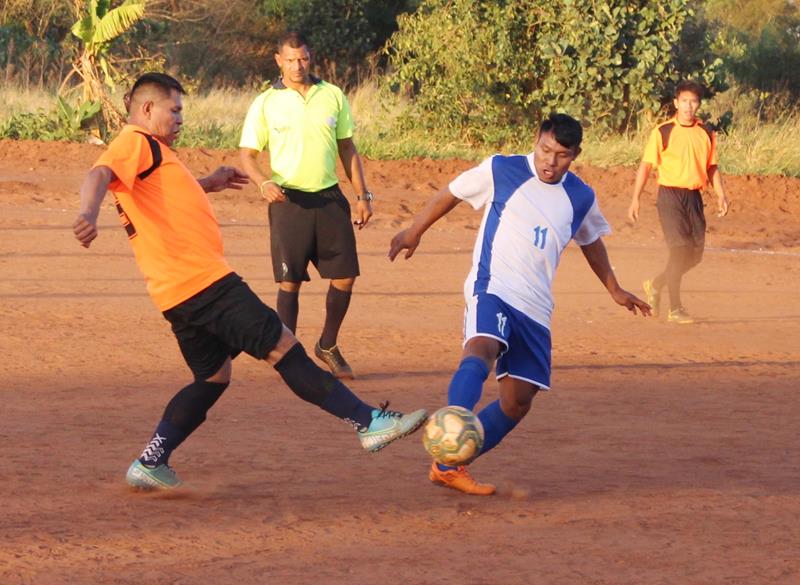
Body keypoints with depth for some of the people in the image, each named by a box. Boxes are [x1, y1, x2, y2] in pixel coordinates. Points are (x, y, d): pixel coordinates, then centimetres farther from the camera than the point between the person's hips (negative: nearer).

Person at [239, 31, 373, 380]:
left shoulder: (333, 96, 8)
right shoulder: (265, 104, 0)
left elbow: (347, 148, 13)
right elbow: (248, 155, 1)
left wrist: (363, 195, 9)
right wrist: (264, 183, -19)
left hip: (329, 198, 3)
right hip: (289, 201, -3)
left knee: (345, 275, 1)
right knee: (290, 282, -4)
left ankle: (328, 346, 21)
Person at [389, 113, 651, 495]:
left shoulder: (581, 198, 11)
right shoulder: (501, 171, -1)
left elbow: (591, 241, 30)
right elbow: (451, 194, 13)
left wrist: (614, 289, 37)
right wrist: (414, 231, 18)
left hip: (535, 307, 6)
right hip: (491, 288, -6)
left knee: (517, 402, 0)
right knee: (481, 350, -35)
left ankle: (449, 467, 11)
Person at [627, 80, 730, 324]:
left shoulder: (706, 134, 9)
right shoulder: (663, 132, -4)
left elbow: (712, 167, 17)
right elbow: (646, 166, -2)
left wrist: (721, 194, 3)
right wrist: (635, 199, -8)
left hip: (694, 196, 5)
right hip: (670, 195, -5)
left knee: (695, 254, 5)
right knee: (680, 249, -14)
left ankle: (656, 285, 29)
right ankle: (675, 309, -6)